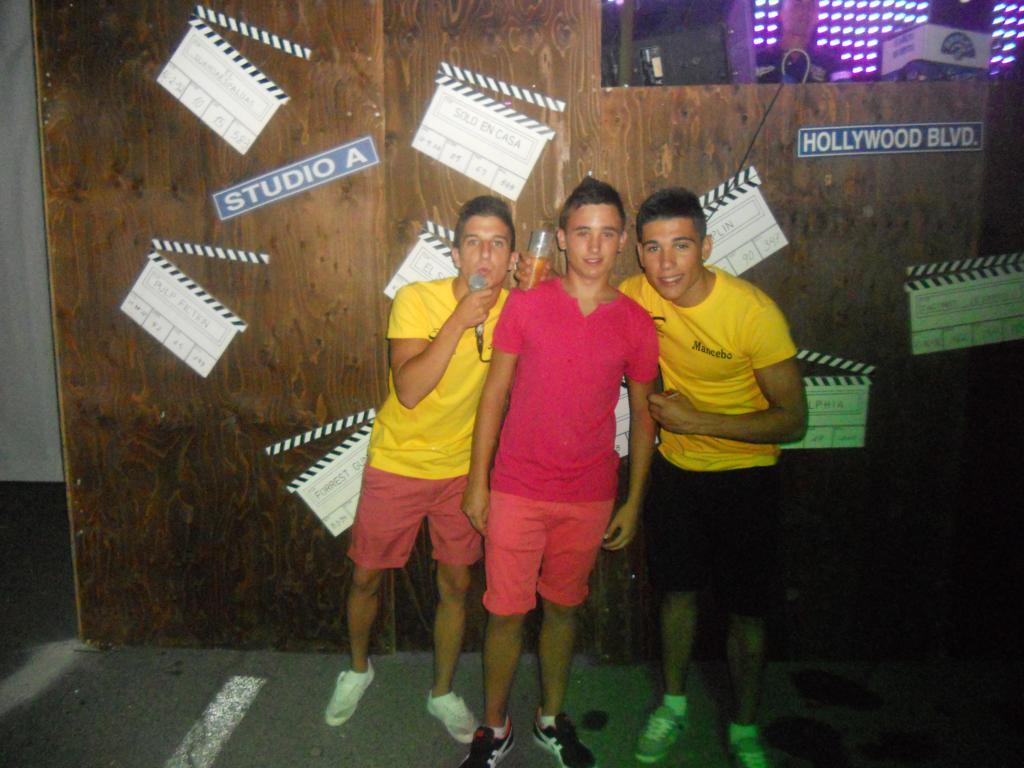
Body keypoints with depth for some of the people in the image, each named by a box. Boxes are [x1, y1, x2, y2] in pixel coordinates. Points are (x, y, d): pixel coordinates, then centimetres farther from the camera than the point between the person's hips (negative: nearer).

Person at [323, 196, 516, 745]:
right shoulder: (416, 299, -18)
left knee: (457, 585, 12)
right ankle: (358, 668, 43)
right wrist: (460, 319, -32)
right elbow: (408, 390, -28)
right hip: (397, 466, -2)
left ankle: (443, 692, 35)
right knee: (366, 577, 12)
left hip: (463, 470, 3)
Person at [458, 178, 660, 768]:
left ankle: (552, 718, 38)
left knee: (564, 607, 16)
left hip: (589, 497, 2)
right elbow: (494, 395, -1)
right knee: (507, 610, 7)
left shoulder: (636, 323, -1)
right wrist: (477, 482, -1)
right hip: (516, 491, -1)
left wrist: (633, 503, 5)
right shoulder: (525, 305, -5)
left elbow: (643, 414, 6)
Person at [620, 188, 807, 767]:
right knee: (678, 590, 16)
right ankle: (674, 703, 39)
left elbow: (793, 419, -19)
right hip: (675, 468, 3)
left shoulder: (754, 312, -24)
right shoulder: (636, 296, -13)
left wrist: (698, 420, -26)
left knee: (746, 611, 7)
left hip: (746, 474, -3)